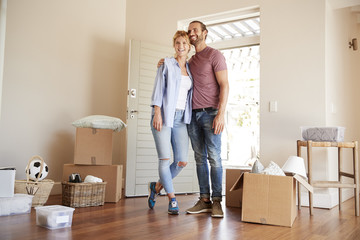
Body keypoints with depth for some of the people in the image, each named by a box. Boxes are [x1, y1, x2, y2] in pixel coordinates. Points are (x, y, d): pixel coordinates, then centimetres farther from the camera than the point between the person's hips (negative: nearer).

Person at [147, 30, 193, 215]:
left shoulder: (190, 69, 17)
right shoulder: (166, 64, 4)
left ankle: (157, 186, 20)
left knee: (182, 161, -2)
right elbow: (158, 89, -3)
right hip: (164, 115, -5)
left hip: (181, 118, 5)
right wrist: (157, 113, -12)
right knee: (165, 159, -8)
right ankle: (172, 198, 6)